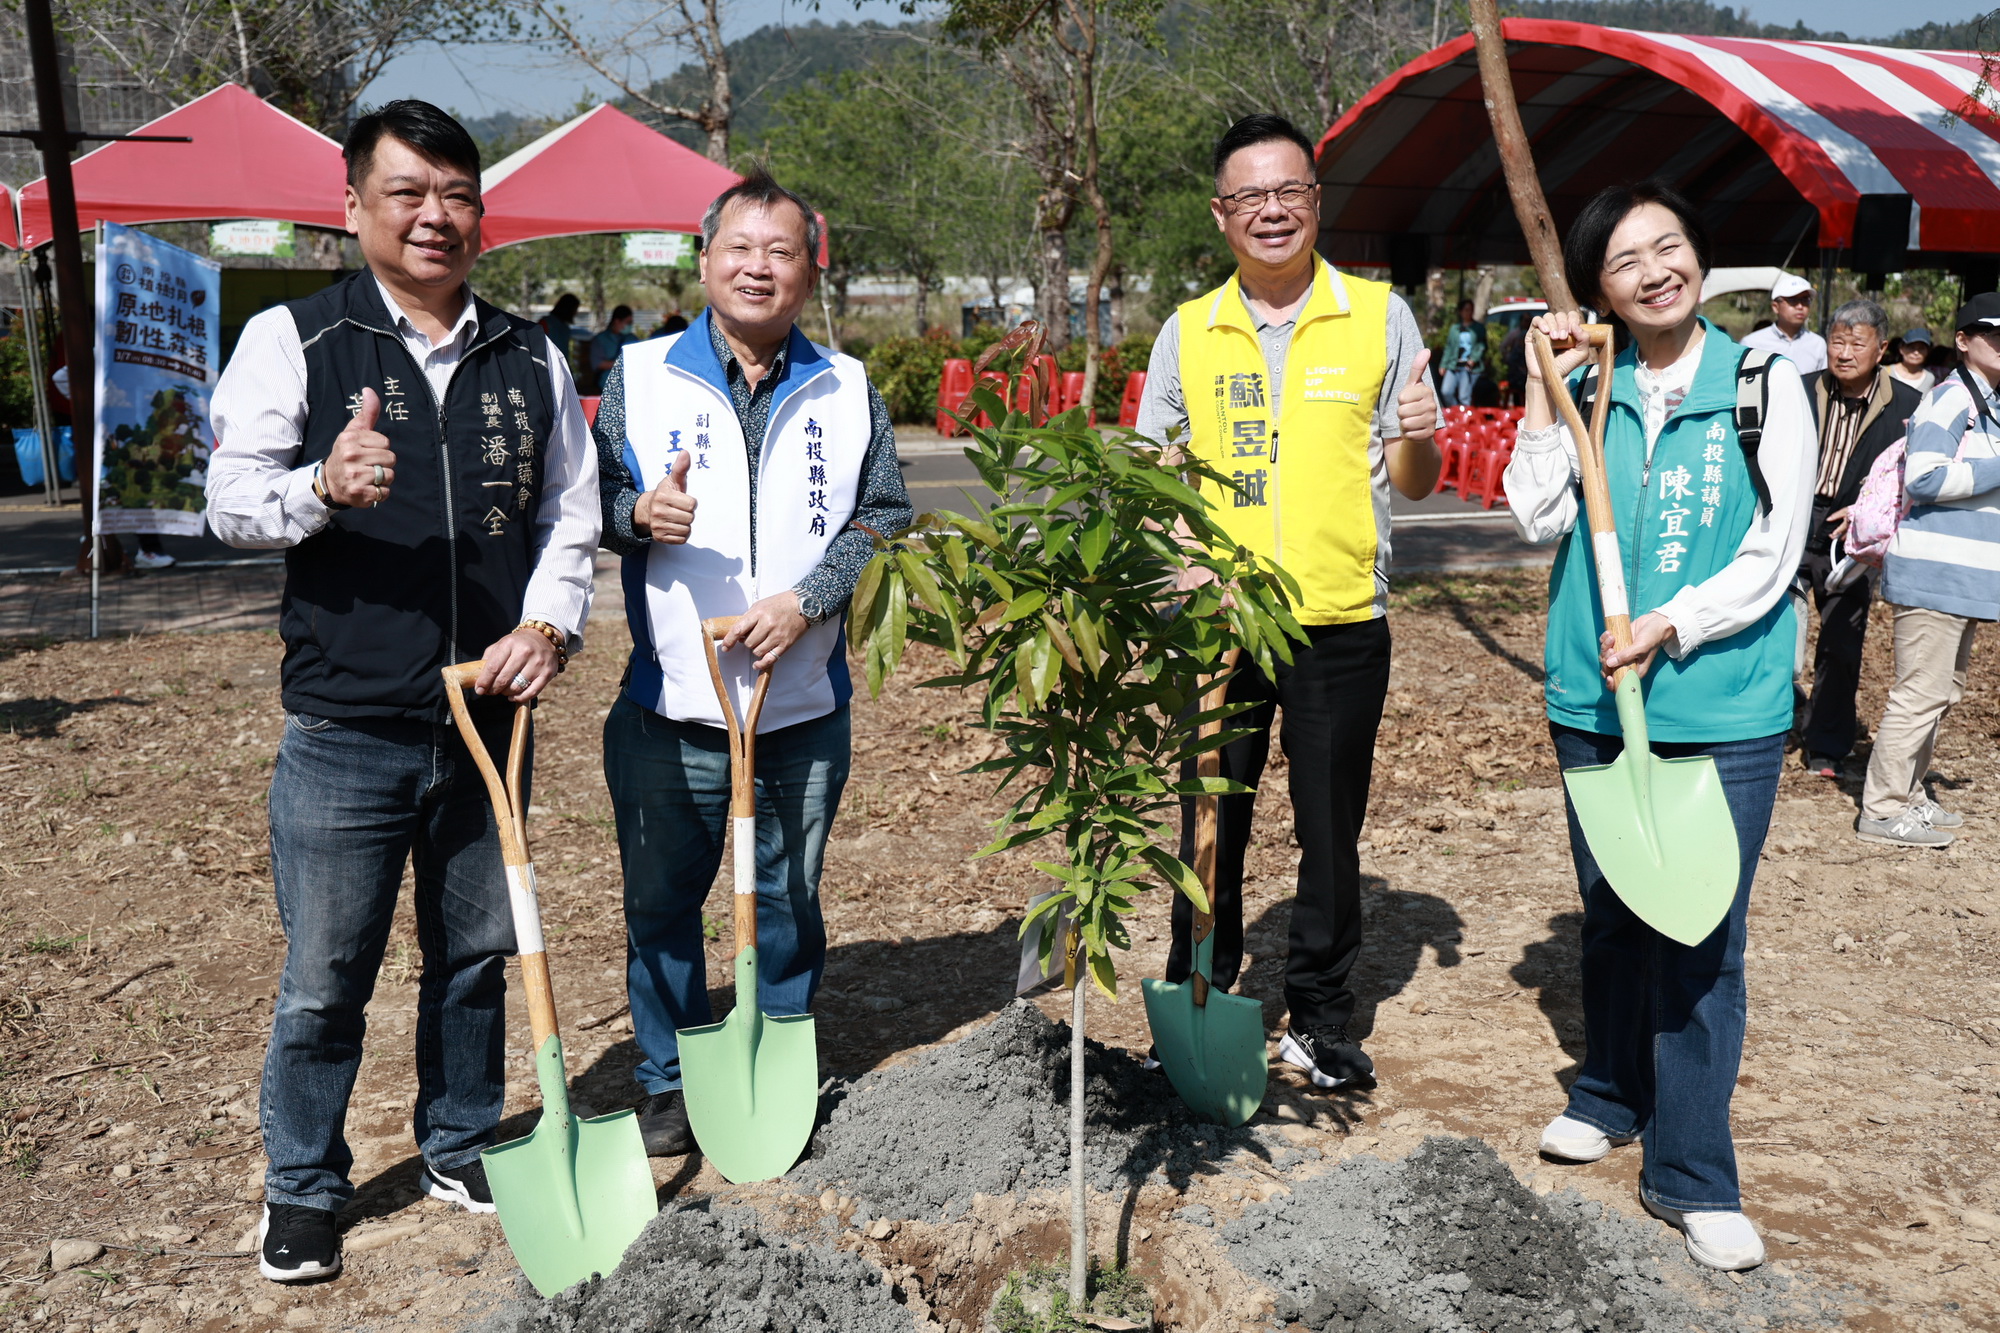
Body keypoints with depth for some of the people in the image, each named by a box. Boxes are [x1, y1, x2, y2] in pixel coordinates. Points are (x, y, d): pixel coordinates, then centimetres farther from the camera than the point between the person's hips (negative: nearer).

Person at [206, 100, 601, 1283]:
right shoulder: (292, 339, -1)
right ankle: (304, 1189, 25)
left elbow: (572, 513, 10)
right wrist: (322, 487, -27)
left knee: (476, 952, 16)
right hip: (344, 728, -3)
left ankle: (463, 1151, 35)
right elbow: (232, 500, -6)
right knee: (325, 976, 6)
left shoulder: (530, 358, 9)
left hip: (489, 719, 3)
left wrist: (550, 622, -8)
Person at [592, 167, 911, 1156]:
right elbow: (587, 502, 5)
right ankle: (667, 1084, 25)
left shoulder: (847, 391, 7)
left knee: (789, 906, 11)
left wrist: (806, 600, -9)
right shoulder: (640, 376, 3)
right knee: (661, 902, 6)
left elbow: (884, 517, 5)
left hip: (804, 706, 1)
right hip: (670, 709, -1)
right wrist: (637, 514, -18)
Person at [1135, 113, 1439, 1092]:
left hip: (1340, 618, -1)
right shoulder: (1187, 334, 7)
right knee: (1210, 825, 9)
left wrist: (1418, 438, -17)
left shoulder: (1378, 317, 3)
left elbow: (1412, 483, 6)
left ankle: (1320, 1019, 24)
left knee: (1330, 829, 8)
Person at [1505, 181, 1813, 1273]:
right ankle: (1611, 1094, 37)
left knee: (1700, 937, -1)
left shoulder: (1764, 385, -4)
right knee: (1611, 914, 17)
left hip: (1723, 709, -3)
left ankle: (1690, 1174, 11)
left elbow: (1772, 557, -6)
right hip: (1593, 702, 3)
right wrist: (1544, 390, -9)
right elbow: (1539, 518, -7)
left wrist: (1669, 627, -18)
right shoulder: (1588, 387, 4)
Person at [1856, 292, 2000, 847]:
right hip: (1936, 573, -10)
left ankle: (1906, 795, 25)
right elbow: (1924, 478, -21)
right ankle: (1882, 810, 0)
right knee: (1922, 692, -8)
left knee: (1944, 689, 16)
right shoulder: (1951, 398, -11)